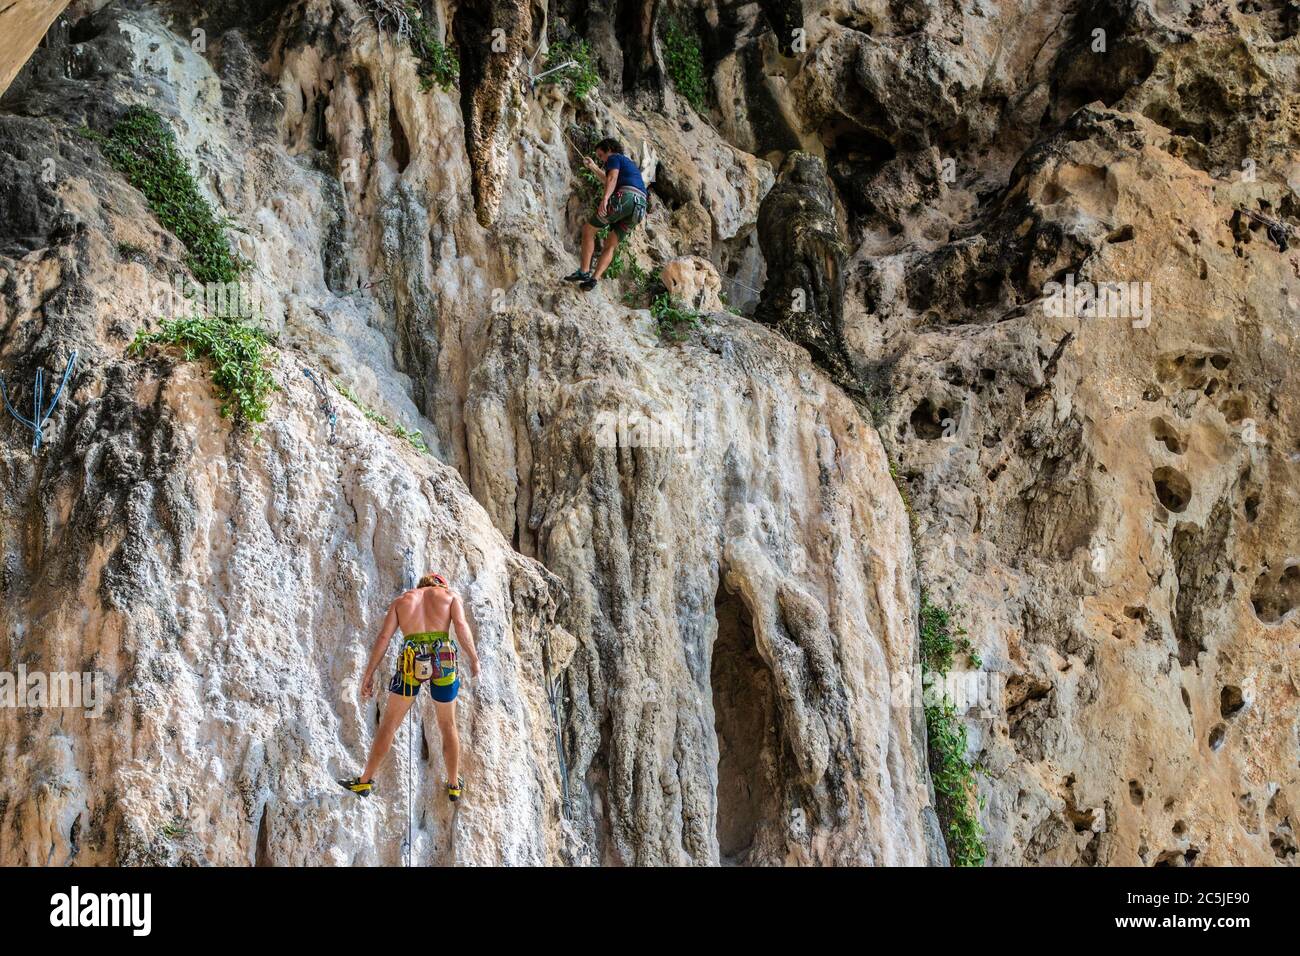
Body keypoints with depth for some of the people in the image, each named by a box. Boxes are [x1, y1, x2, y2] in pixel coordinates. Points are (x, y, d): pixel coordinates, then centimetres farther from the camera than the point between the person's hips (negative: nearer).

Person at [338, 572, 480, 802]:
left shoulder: (401, 601, 20)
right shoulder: (451, 595, 16)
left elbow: (383, 637, 9)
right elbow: (461, 626, -3)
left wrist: (369, 675, 8)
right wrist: (474, 660, 5)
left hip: (412, 663, 0)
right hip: (444, 662, 0)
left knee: (388, 724, 13)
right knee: (448, 726, 19)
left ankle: (365, 781, 14)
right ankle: (454, 785, 25)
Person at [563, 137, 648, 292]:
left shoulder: (614, 158, 10)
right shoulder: (628, 163, 36)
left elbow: (612, 178, -11)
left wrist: (604, 199, -27)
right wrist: (594, 168, 62)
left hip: (624, 198, -8)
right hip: (640, 206, 8)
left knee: (588, 229, 6)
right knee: (610, 246, 12)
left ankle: (583, 272, -3)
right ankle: (594, 279, -7)